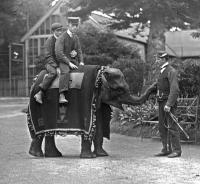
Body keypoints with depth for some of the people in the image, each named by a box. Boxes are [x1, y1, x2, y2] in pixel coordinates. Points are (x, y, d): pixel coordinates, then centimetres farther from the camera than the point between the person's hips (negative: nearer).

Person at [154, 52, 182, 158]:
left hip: (169, 102, -9)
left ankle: (176, 150, -5)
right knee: (162, 127, 7)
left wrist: (169, 104, -26)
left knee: (172, 126, -8)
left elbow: (175, 90, -20)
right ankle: (166, 150, 10)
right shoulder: (162, 71, 18)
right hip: (161, 103, 9)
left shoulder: (171, 71, -12)